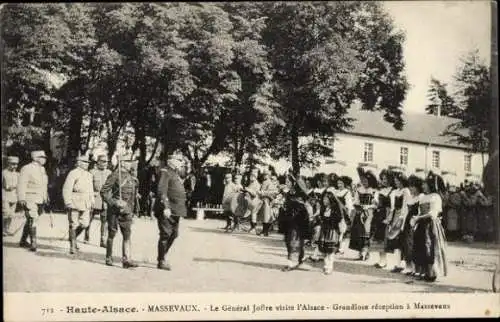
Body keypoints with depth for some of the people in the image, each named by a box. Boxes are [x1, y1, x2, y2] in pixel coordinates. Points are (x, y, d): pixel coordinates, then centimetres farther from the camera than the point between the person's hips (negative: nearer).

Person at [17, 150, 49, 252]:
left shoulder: (42, 169, 14)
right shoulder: (27, 169, -11)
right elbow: (21, 185, -15)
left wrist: (46, 197, 19)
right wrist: (21, 199, -21)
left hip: (40, 200, 8)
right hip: (30, 200, -8)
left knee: (30, 221, 16)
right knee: (32, 220, -14)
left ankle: (23, 241, 27)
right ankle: (33, 244, -16)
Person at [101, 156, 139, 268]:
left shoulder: (130, 176, 12)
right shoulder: (114, 175, -9)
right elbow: (103, 192, -11)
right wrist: (114, 203, -20)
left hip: (126, 210, 6)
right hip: (114, 210, -5)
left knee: (127, 235, -3)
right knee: (112, 234, 6)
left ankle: (127, 259, -6)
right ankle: (109, 258, 19)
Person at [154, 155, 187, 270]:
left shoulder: (176, 174, 19)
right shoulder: (165, 172, -9)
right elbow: (161, 191, -19)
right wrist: (166, 207, -24)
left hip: (176, 210, 9)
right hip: (167, 210, -9)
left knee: (174, 234, 14)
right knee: (165, 234, -6)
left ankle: (162, 257, 27)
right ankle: (161, 262, 2)